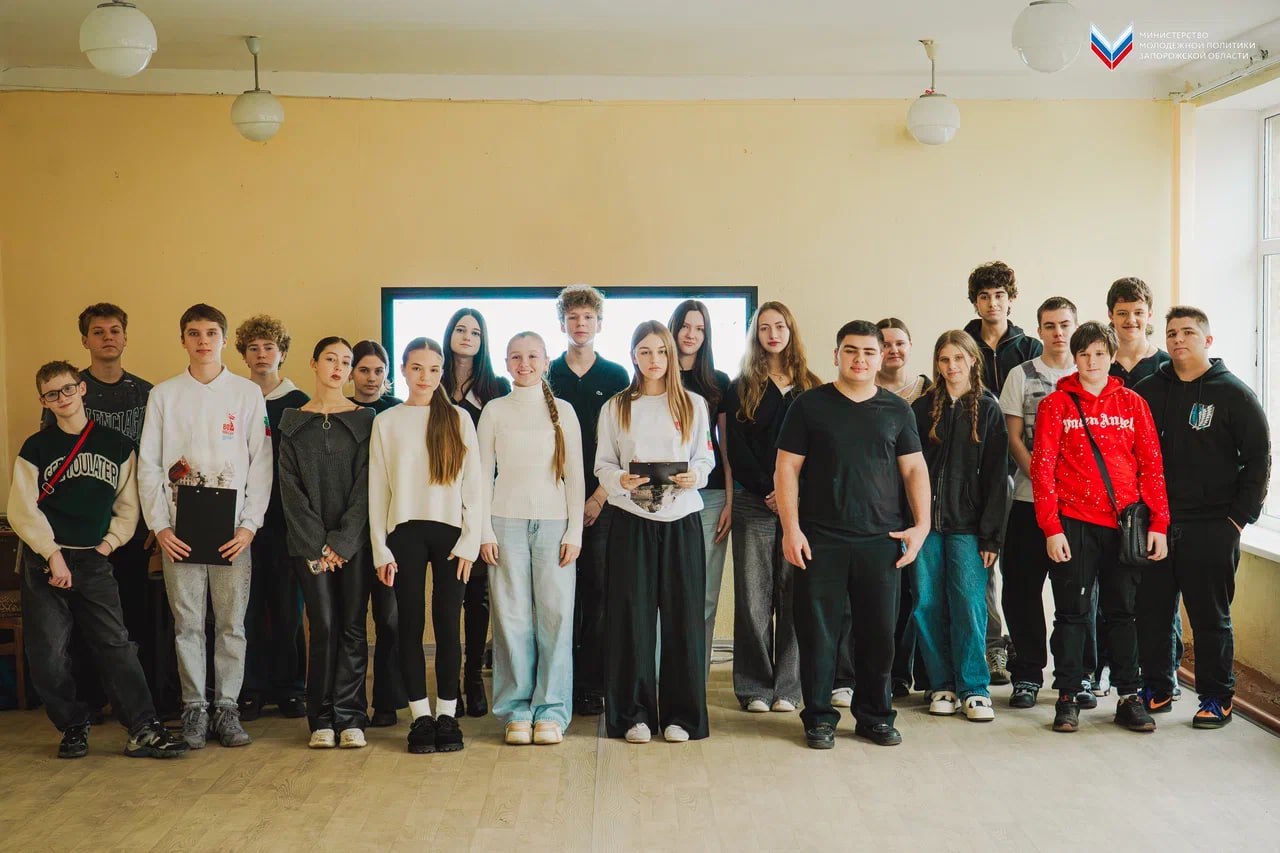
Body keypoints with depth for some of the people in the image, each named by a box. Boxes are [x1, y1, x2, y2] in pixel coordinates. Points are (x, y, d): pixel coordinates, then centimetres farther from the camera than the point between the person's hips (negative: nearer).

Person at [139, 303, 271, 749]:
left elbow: (261, 462, 2)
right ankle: (194, 708, 14)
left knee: (231, 622, 2)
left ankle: (227, 707, 12)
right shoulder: (163, 395, 7)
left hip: (233, 528, -1)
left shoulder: (248, 393, 5)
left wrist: (249, 524, -6)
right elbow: (148, 464, 5)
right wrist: (159, 526, -4)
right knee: (187, 622, 4)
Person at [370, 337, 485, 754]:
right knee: (411, 624, 2)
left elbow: (474, 484, 4)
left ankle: (447, 714, 9)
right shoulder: (386, 422, 7)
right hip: (405, 532, 0)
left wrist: (470, 541, -5)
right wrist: (380, 549, -1)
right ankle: (421, 716, 9)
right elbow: (377, 489, 6)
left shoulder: (459, 419, 6)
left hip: (450, 532, 0)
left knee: (447, 624, 0)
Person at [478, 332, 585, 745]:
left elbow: (575, 474, 6)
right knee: (512, 617, -1)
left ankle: (550, 711, 5)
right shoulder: (495, 410, 7)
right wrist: (485, 530, -2)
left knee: (556, 615, -4)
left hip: (553, 522, 0)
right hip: (507, 522, 0)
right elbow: (484, 473, 6)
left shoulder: (562, 411, 7)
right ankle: (516, 711, 8)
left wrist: (575, 530, -1)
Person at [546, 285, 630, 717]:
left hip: (602, 501, 0)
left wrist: (599, 497, -4)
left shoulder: (616, 377, 8)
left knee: (598, 591, -2)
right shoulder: (547, 376, 9)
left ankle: (593, 685, 4)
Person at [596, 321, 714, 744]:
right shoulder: (615, 407, 8)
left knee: (683, 614, 1)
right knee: (632, 615, 0)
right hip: (631, 519, 0)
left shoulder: (693, 405, 10)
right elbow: (603, 464, 5)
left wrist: (693, 476, -13)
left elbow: (705, 459, 8)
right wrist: (621, 480, -15)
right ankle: (634, 714, 9)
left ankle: (680, 713, 10)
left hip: (681, 519, 1)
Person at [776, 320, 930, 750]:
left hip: (881, 539, 2)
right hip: (820, 540, -2)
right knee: (818, 632, 2)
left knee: (879, 631, 6)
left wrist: (921, 524, 0)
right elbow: (787, 469, 1)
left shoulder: (897, 409, 10)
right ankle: (819, 717, 15)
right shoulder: (810, 405, 3)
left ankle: (875, 716, 21)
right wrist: (791, 528, -7)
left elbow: (914, 469, 11)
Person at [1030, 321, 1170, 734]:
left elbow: (1152, 466, 6)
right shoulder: (1056, 405, 1)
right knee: (1072, 611, 4)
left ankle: (1129, 697, 18)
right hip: (1074, 523, -2)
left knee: (1123, 610, 9)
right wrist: (1051, 528, -10)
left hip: (1125, 522, 2)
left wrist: (1158, 523, 0)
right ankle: (1068, 697, 12)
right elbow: (1042, 468, -4)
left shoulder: (1133, 403, 7)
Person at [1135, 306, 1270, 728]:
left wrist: (1240, 517, -7)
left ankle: (1216, 698, 16)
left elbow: (1259, 457, -1)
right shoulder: (1149, 390, 8)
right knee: (1151, 612, 7)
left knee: (1211, 617, 4)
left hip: (1211, 527, -3)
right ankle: (1156, 690, 21)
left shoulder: (1233, 394, 0)